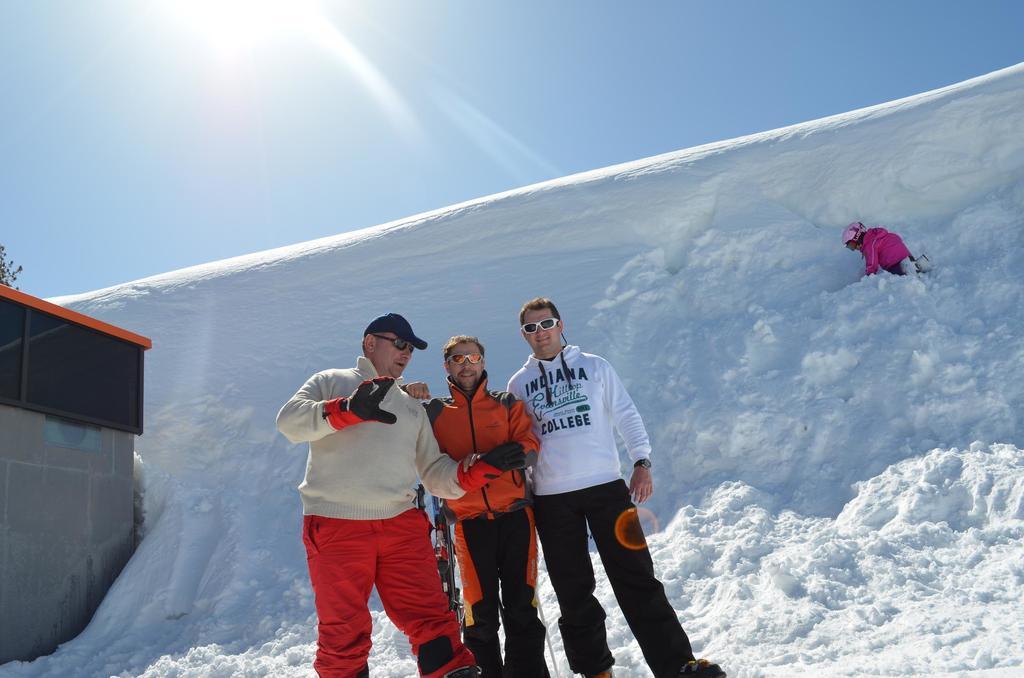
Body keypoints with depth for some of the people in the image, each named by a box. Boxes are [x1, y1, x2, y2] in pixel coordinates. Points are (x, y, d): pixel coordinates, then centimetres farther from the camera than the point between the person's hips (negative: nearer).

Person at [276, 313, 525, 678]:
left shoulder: (412, 406, 24)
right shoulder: (331, 382, 12)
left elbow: (436, 474, 20)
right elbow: (290, 421, -7)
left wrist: (480, 469, 2)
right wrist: (346, 410, -23)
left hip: (402, 524, 4)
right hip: (335, 525, -3)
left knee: (431, 617, -1)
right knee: (343, 630, 2)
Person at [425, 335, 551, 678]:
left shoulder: (507, 404, 12)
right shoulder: (434, 412, 11)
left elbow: (530, 446, 0)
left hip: (515, 514, 1)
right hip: (470, 520, 0)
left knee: (522, 607, 2)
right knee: (480, 612, 0)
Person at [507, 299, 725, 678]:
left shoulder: (594, 366, 7)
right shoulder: (518, 384, 10)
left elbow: (626, 416, 6)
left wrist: (642, 462, -5)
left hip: (606, 486, -1)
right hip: (551, 499, 2)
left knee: (637, 579, -3)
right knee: (573, 591, 7)